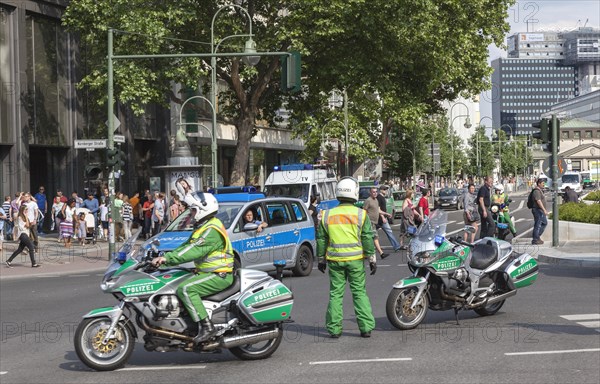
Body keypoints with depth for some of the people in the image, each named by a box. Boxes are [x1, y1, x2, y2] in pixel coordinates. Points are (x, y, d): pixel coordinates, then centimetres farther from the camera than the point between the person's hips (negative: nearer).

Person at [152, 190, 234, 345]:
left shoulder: (212, 230, -18)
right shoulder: (203, 227, 17)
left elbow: (195, 251, -29)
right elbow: (187, 246, 17)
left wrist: (168, 258, -30)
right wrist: (166, 257, 5)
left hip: (219, 275, -11)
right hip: (208, 272, 11)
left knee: (185, 289, -27)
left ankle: (206, 326, -28)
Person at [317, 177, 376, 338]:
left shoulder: (327, 215, 3)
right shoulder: (361, 214, -4)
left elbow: (321, 240, 8)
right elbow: (368, 239, -4)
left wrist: (321, 259, 18)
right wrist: (372, 259, 3)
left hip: (335, 260, 1)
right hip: (356, 259, -1)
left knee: (336, 294, 7)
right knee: (359, 292, 5)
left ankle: (334, 328, 7)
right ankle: (366, 327, 3)